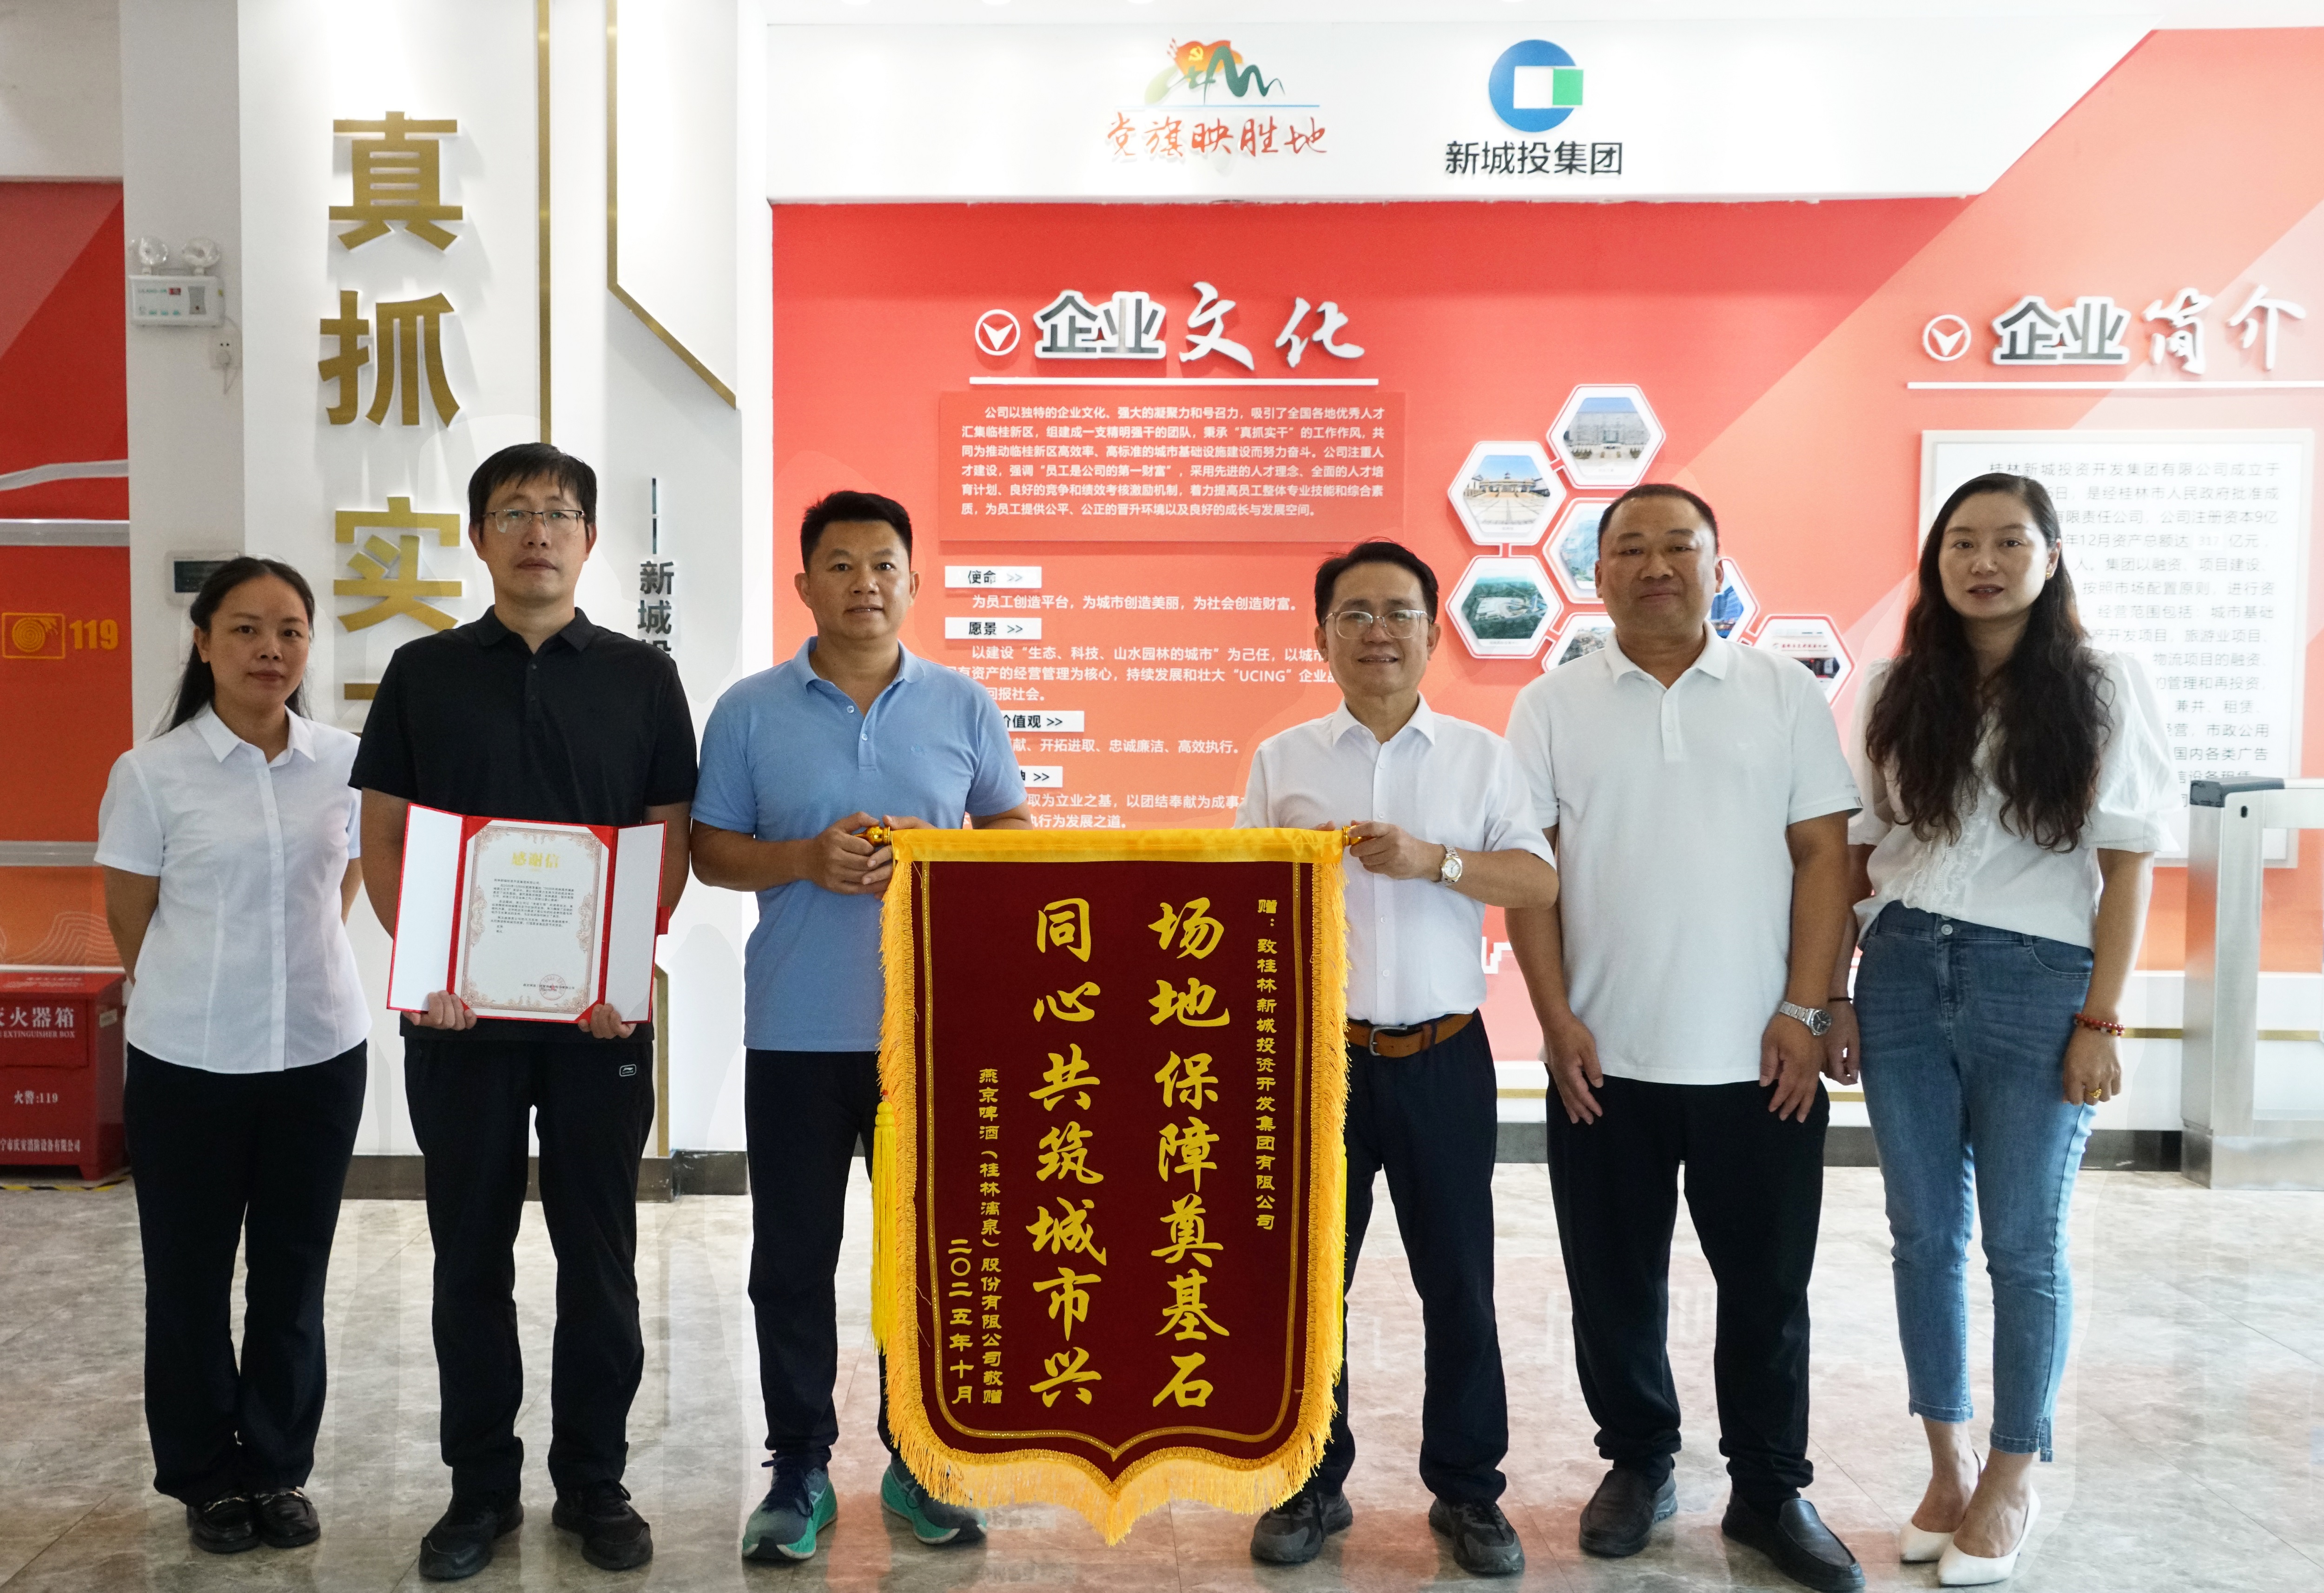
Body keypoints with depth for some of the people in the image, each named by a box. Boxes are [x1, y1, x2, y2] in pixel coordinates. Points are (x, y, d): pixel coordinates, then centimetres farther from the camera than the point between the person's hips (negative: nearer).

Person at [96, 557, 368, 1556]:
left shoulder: (345, 763, -1)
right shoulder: (150, 772, -7)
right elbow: (130, 922, 1)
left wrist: (296, 965, 10)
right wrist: (210, 987, 6)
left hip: (321, 1052, 2)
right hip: (188, 1061, -2)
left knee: (293, 1276, 12)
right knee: (190, 1277, 11)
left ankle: (279, 1471, 28)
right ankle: (206, 1480, 29)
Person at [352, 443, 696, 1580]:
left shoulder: (642, 677, 4)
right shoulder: (424, 672, 6)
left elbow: (671, 839, 3)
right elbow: (382, 836, 4)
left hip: (600, 1014, 0)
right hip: (459, 1013, 1)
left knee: (597, 1253, 8)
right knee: (470, 1256, 10)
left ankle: (593, 1482, 23)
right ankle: (480, 1486, 24)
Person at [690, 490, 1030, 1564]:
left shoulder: (964, 705, 6)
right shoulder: (749, 712, 3)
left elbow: (1015, 832, 9)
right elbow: (709, 851, 4)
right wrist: (802, 860, -14)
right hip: (796, 1032, 0)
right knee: (791, 1260, 7)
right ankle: (799, 1470, 23)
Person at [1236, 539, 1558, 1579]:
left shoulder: (1481, 755, 3)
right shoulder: (1281, 760, 4)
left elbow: (1539, 882, -4)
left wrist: (1434, 860, -18)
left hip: (1442, 1058, 0)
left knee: (1458, 1282, 9)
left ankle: (1468, 1490, 26)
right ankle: (1314, 1484, 27)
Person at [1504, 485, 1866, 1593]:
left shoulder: (1784, 693, 3)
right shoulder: (1553, 705, 3)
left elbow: (1823, 853, 1)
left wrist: (1803, 1012, -5)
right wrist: (1556, 1019, -6)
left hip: (1758, 1057, 0)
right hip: (1604, 1056, 1)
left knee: (1767, 1285, 10)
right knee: (1614, 1281, 12)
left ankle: (1771, 1490, 27)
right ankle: (1637, 1462, 32)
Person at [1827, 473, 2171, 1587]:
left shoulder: (2099, 687, -1)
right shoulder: (1898, 690, 6)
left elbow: (2128, 865, -3)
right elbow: (1856, 852, 8)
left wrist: (2101, 1019, -8)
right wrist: (1832, 995, 5)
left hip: (2035, 985, -3)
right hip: (1903, 977, 3)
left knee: (2023, 1243, 6)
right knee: (1923, 1233, 10)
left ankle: (2011, 1482, 24)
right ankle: (1948, 1463, 27)